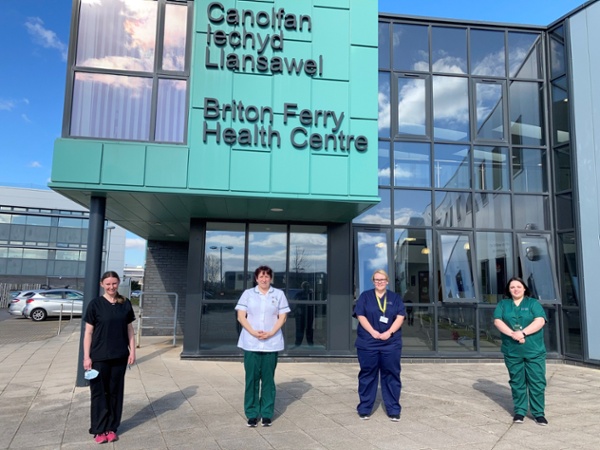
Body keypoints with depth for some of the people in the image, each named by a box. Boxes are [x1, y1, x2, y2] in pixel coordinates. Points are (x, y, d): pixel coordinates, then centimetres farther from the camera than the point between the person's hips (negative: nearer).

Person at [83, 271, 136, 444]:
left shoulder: (125, 304, 3)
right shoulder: (95, 304, -5)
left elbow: (129, 329, 8)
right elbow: (88, 331, -3)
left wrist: (132, 351, 4)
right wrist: (86, 356, -7)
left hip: (120, 356, 2)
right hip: (99, 356, -2)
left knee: (115, 392, 10)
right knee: (99, 392, 5)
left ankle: (112, 428, 22)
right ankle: (99, 430, 18)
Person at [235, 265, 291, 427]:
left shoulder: (279, 294, 8)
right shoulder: (248, 294, 7)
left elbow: (282, 317, 4)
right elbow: (241, 317, 2)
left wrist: (270, 333, -11)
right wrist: (253, 332, -13)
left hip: (271, 343, 0)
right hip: (251, 343, 0)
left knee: (268, 378, 3)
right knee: (252, 378, 2)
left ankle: (267, 414, 13)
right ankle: (252, 414, 12)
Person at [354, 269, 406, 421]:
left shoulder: (395, 298, 10)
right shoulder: (365, 296, 6)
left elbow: (400, 317, 0)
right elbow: (360, 316, -3)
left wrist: (389, 332, -14)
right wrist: (373, 332, -15)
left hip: (391, 343, 1)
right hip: (367, 343, -1)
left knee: (391, 376, 4)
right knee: (367, 375, 5)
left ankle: (393, 410, 13)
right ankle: (364, 409, 14)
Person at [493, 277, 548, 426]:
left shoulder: (533, 303, 4)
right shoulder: (503, 304, 9)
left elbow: (540, 321, -10)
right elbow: (497, 321, -4)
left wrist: (523, 332, -21)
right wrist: (512, 334, -19)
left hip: (534, 351, -1)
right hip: (512, 352, 1)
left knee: (537, 382, 1)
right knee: (517, 382, 8)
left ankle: (538, 413, 12)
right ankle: (519, 411, 18)